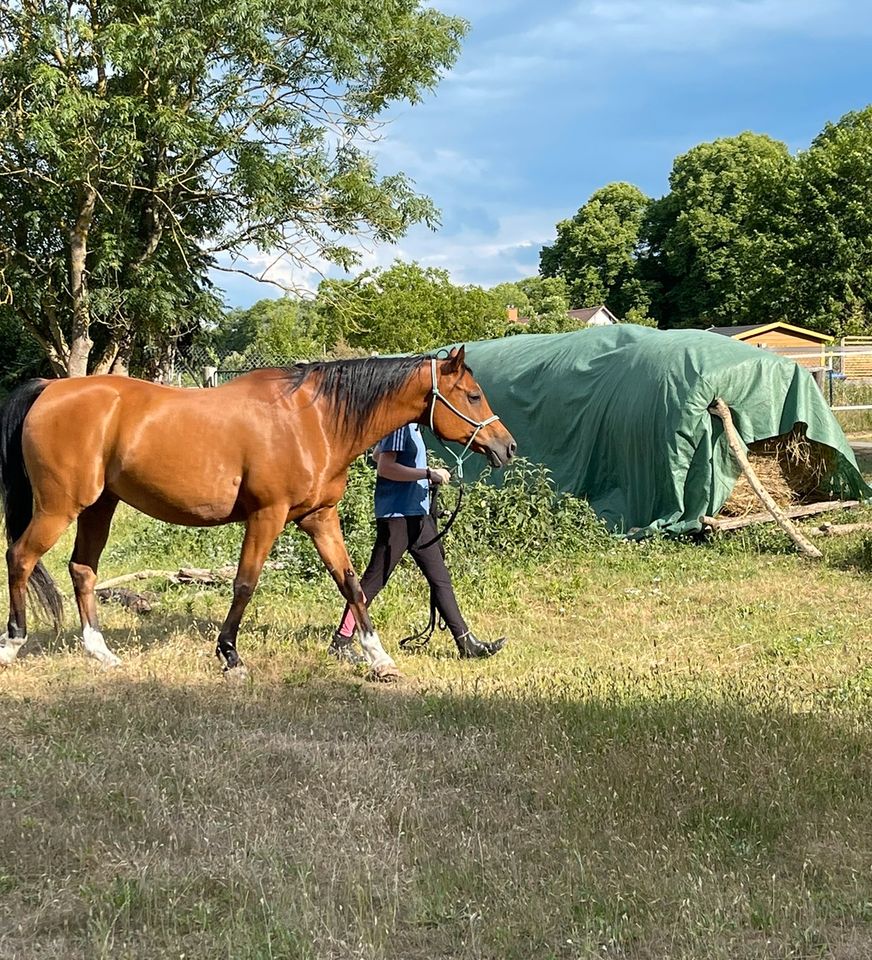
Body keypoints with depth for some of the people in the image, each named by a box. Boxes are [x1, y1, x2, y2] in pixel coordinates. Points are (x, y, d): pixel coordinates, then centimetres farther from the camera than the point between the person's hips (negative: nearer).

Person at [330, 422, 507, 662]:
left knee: (441, 579, 10)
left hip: (417, 514, 10)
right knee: (374, 579, -4)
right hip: (397, 515, -10)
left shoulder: (411, 426, 13)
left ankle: (466, 642, 14)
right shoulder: (399, 425, -15)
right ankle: (341, 641, 5)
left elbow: (377, 454, 24)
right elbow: (384, 466, -22)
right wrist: (427, 473, -25)